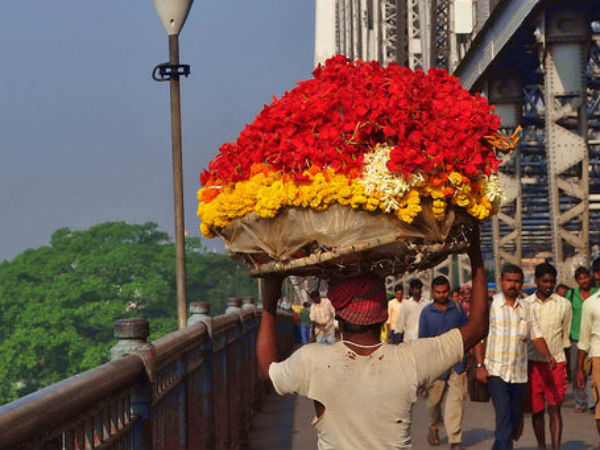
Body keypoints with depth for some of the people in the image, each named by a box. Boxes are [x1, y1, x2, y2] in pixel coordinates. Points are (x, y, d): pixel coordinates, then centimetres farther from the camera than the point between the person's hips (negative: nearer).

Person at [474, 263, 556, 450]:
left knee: (514, 419, 11)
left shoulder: (526, 308, 10)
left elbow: (536, 336, 7)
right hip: (496, 371, -5)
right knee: (504, 416, -16)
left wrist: (547, 355, -12)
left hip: (519, 373, 5)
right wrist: (480, 365, -11)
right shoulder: (489, 305, -2)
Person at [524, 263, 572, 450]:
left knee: (555, 409, -8)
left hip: (556, 363, -1)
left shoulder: (563, 304, 4)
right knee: (536, 410, 7)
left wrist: (566, 369, 13)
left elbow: (565, 337, 12)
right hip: (533, 363, 1)